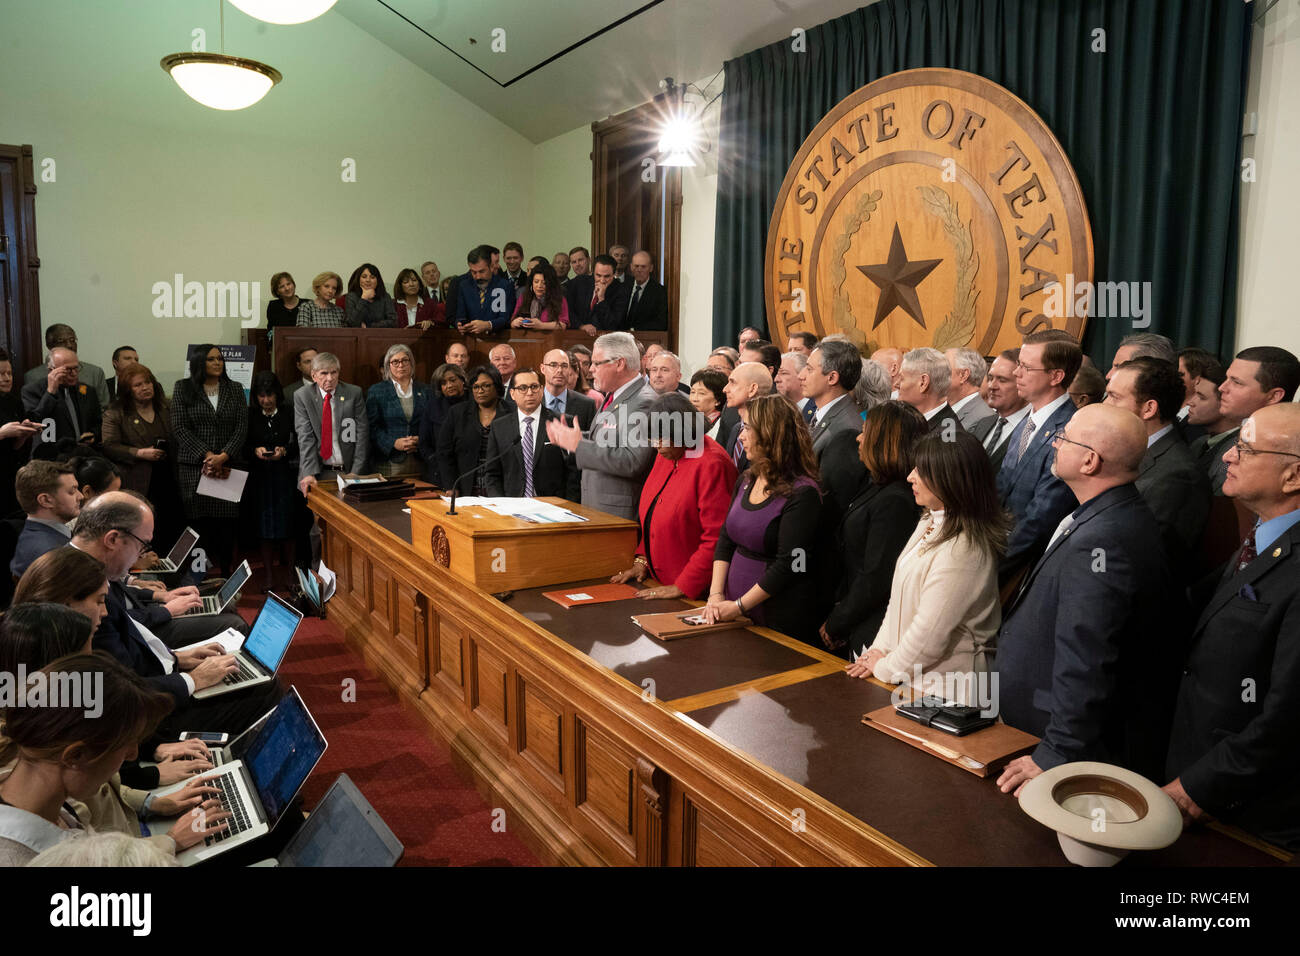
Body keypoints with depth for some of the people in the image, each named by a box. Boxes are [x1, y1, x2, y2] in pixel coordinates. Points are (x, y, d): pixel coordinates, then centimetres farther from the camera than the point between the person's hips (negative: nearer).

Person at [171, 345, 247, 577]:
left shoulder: (234, 390, 12)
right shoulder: (183, 388, 8)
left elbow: (242, 427, 5)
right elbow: (179, 427, 1)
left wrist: (223, 456, -9)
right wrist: (207, 455, -9)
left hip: (228, 467, 2)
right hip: (194, 466, -1)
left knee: (226, 523, -3)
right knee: (199, 522, -5)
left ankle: (224, 575, 2)